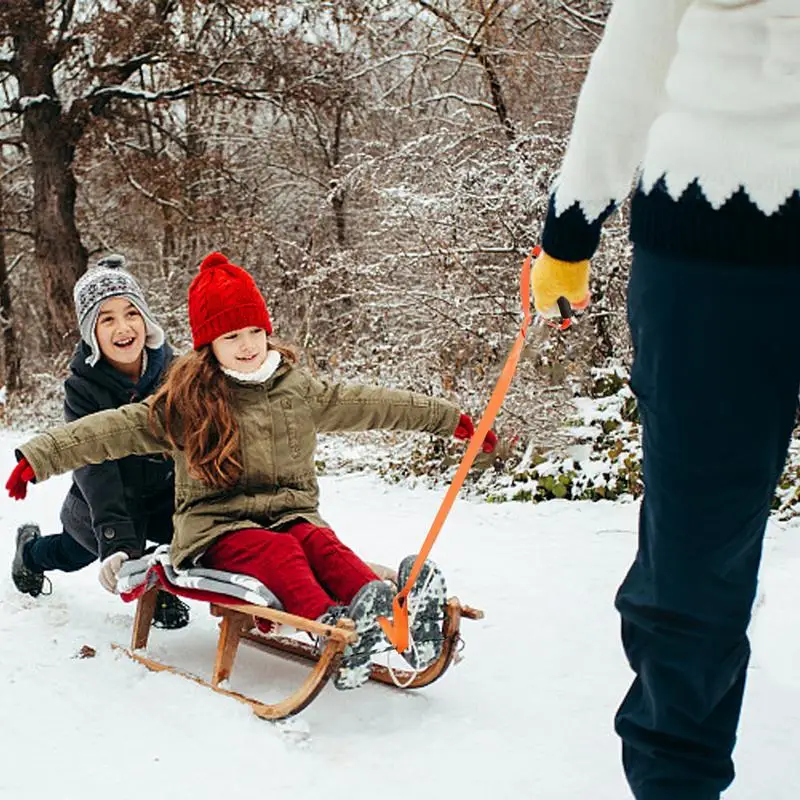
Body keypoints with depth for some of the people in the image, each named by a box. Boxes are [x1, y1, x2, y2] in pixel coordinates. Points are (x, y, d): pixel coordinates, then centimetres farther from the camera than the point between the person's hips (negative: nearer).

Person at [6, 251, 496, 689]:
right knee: (278, 551, -33)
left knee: (320, 543, -30)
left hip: (290, 514, 3)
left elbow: (367, 406, 16)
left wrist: (448, 418, 18)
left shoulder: (299, 391, 11)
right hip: (217, 528, -3)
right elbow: (117, 429, -5)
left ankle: (393, 613, -54)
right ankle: (336, 632, -59)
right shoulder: (186, 403, 1)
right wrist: (39, 457, -16)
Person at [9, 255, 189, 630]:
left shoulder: (169, 367, -14)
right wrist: (116, 538, -45)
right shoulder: (83, 388, -23)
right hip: (96, 506, -1)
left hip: (164, 491, 1)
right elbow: (95, 467, -33)